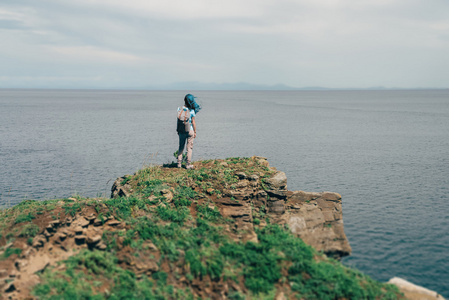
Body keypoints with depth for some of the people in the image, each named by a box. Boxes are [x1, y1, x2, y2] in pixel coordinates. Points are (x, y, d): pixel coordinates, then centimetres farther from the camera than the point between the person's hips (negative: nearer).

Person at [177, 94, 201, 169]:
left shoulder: (180, 109, -4)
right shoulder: (192, 111, -13)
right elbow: (193, 122, -10)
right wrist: (195, 132, -1)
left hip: (182, 131, 3)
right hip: (190, 131, -3)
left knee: (181, 147, 14)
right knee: (189, 148, 4)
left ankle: (179, 163, 14)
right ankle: (188, 164, 5)